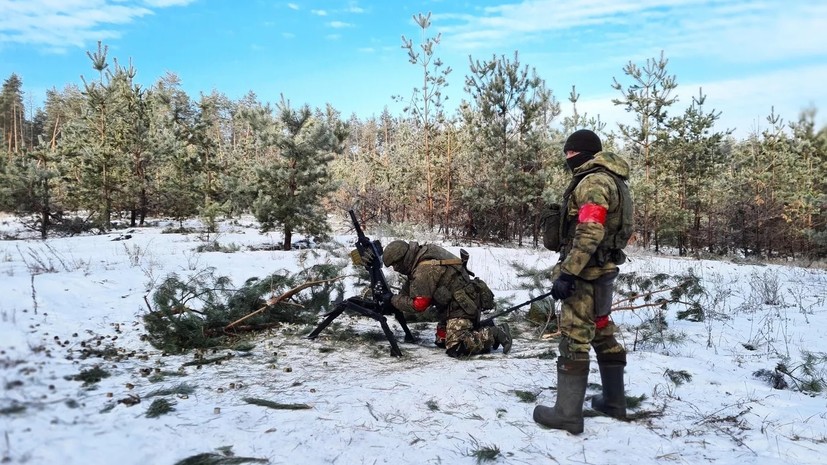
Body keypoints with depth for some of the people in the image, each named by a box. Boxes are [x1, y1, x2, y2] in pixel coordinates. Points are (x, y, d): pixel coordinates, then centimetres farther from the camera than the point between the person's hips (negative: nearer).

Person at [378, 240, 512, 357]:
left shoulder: (424, 270, -25)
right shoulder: (423, 252, 5)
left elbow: (419, 304, -19)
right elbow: (411, 285, 18)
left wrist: (393, 300, -8)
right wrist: (397, 298, 5)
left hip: (462, 307, -11)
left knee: (455, 348, -20)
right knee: (441, 341, 16)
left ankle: (495, 334, -8)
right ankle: (484, 329, 15)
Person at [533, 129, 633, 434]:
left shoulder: (594, 181, -15)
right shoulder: (611, 180, 18)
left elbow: (589, 232, -26)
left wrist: (567, 273, -27)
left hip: (586, 274, -11)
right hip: (603, 271, 11)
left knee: (574, 342, -6)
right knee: (603, 336, 18)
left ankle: (567, 414, 0)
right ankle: (614, 401, 29)